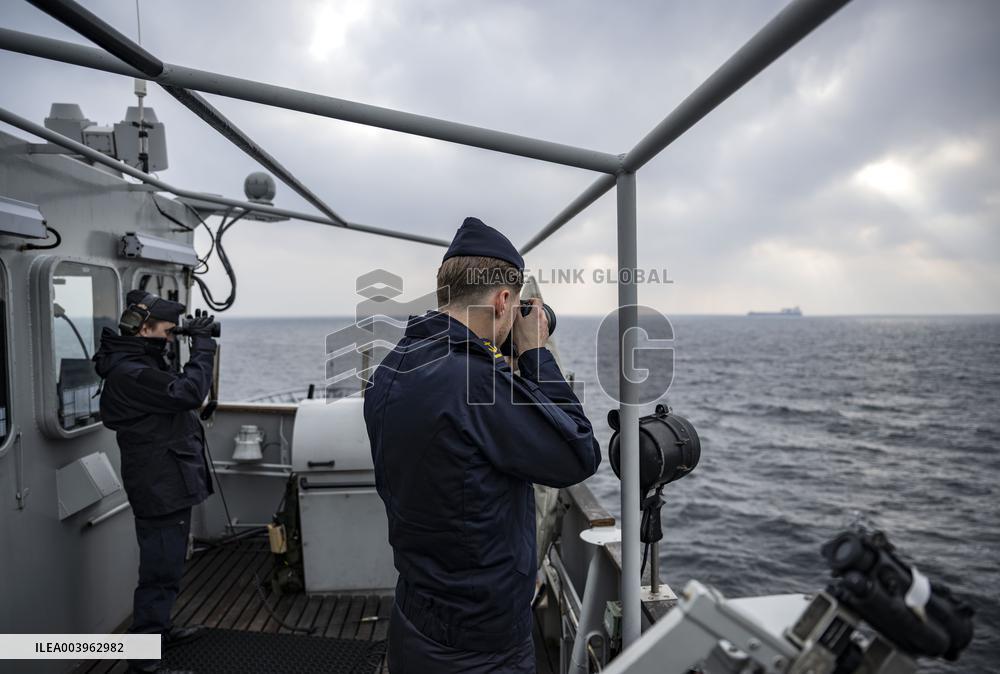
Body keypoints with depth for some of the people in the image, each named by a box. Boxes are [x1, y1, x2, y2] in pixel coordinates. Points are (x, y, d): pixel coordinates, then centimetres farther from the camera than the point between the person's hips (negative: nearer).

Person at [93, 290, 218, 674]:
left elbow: (175, 389, 18)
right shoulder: (129, 373, -22)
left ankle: (159, 631, 41)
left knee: (167, 567, 24)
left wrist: (197, 344, 6)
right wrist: (202, 343, -20)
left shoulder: (140, 363, 11)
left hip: (169, 485, 11)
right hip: (161, 489, -11)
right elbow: (189, 393, -30)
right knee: (161, 573, -2)